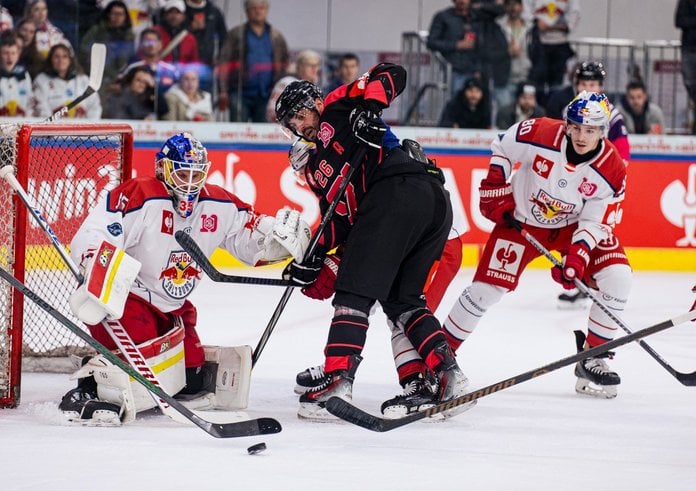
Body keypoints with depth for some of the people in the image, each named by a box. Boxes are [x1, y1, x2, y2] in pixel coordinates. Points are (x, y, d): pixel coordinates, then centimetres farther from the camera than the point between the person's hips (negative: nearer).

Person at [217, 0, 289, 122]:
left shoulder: (276, 37, 14)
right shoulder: (235, 35, 4)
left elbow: (286, 62, 18)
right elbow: (224, 64, -1)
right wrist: (223, 91, -10)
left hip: (266, 97, 3)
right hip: (240, 93, -3)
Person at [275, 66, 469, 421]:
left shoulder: (338, 108, 17)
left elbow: (392, 74, 7)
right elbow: (340, 216, 24)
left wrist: (369, 106, -9)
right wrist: (313, 259, 12)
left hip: (397, 191, -10)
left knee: (355, 292, -10)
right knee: (402, 299, 17)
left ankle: (338, 381, -17)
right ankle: (446, 372, 3)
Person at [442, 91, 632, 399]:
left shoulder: (611, 171, -22)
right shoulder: (540, 134, -27)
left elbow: (595, 222, -16)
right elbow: (502, 145, -6)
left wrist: (578, 255, -31)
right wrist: (495, 188, -8)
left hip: (572, 226, 2)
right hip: (521, 219, -2)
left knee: (616, 278, -17)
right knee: (487, 287, -9)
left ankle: (593, 359, -3)